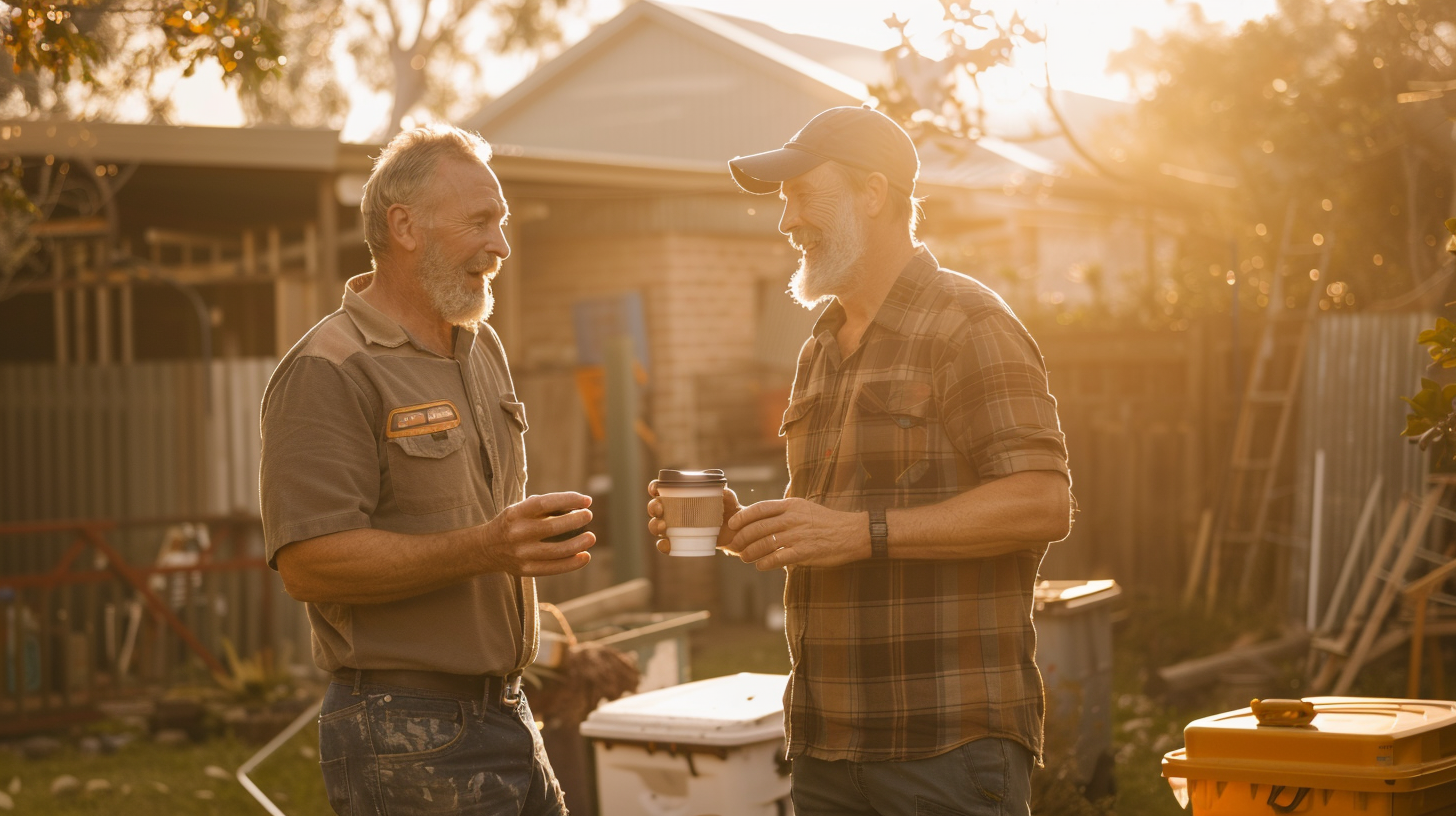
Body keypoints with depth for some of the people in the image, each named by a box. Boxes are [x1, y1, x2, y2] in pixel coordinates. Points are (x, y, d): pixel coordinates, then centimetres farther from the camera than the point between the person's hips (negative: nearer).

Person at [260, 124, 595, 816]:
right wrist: (481, 549, -27)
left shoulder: (482, 349, 15)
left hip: (505, 710, 8)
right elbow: (308, 563, -22)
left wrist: (533, 534, 8)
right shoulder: (328, 371, -13)